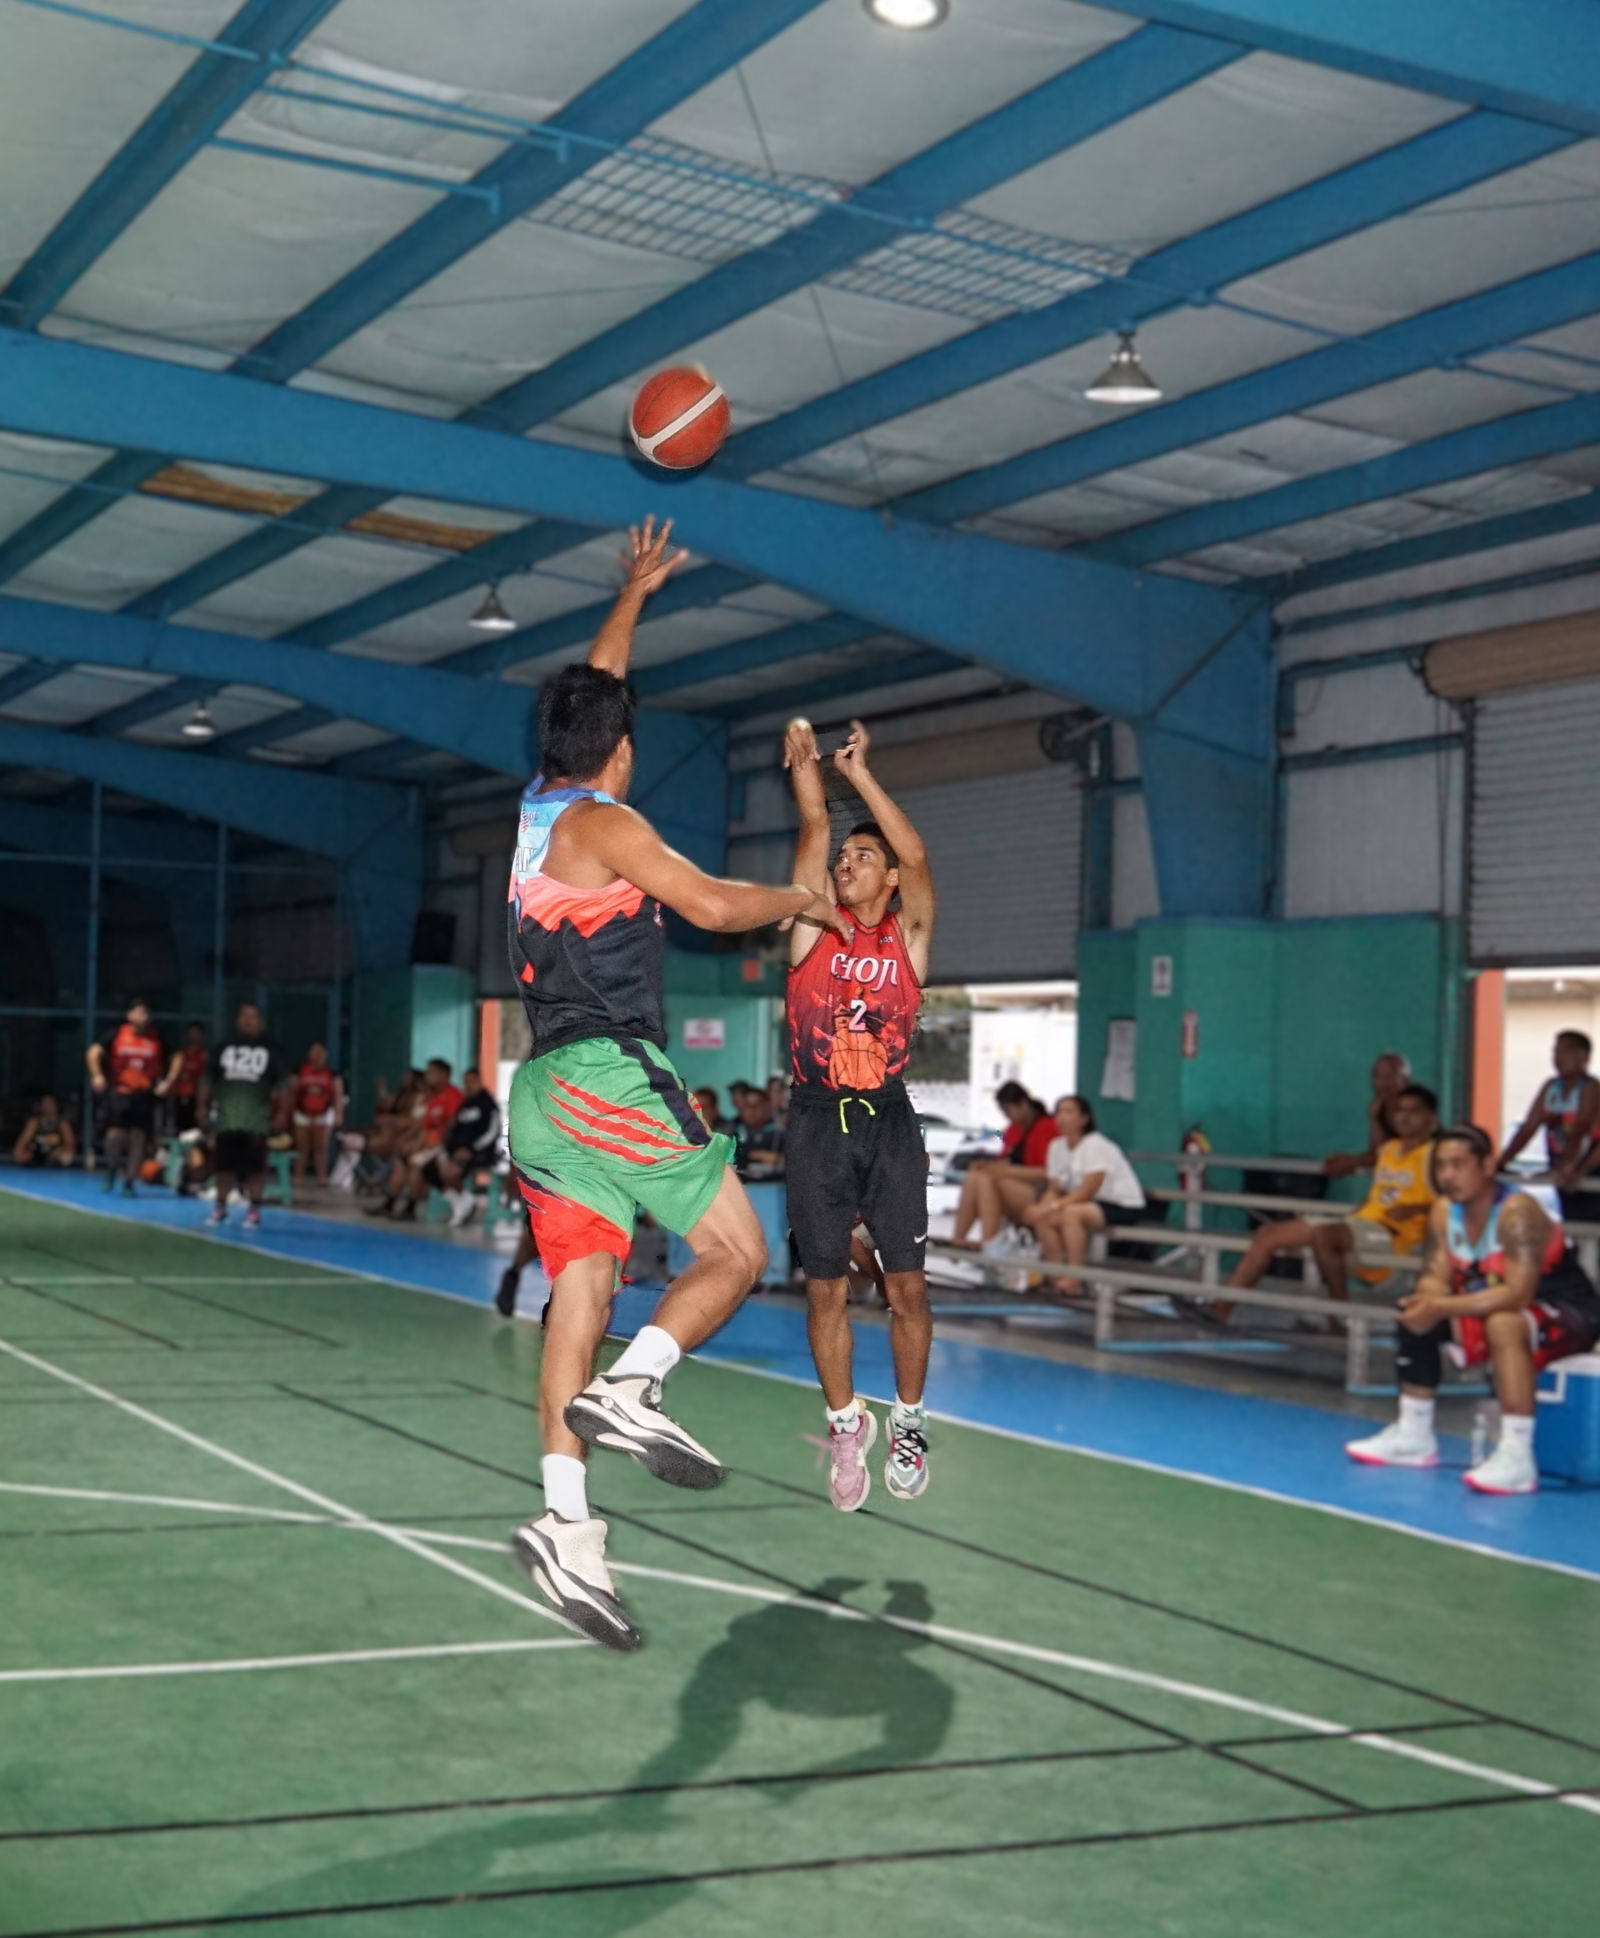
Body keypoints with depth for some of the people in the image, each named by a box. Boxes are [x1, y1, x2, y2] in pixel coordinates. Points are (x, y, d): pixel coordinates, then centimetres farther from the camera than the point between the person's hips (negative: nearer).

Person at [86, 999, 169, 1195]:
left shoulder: (156, 1039, 6)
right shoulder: (118, 1034, 0)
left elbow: (163, 1066, 17)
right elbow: (94, 1052, -1)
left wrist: (163, 1083, -1)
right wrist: (97, 1075, -15)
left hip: (144, 1095, 2)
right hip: (119, 1091, -2)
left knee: (139, 1138, -1)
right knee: (116, 1133, -12)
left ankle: (129, 1183, 9)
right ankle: (111, 1171, 16)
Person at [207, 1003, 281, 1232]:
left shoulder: (269, 1050, 5)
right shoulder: (224, 1048, 10)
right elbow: (209, 1081, 15)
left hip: (256, 1120, -2)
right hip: (227, 1118, 2)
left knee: (255, 1167, -2)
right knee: (224, 1165, 6)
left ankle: (254, 1211, 6)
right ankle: (220, 1207, 18)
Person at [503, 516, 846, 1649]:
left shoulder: (540, 807, 17)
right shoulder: (603, 821, -7)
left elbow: (591, 697, 33)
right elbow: (715, 905, -11)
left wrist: (634, 596, 43)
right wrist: (806, 900, 8)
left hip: (548, 1090, 8)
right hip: (613, 1077, -8)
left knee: (582, 1291, 1)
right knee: (737, 1251, 0)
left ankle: (567, 1524, -7)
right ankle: (630, 1387, -20)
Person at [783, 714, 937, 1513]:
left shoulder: (909, 936, 4)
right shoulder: (815, 928, 6)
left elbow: (916, 856, -12)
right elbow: (814, 833, -6)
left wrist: (861, 775, -19)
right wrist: (805, 764, -20)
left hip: (888, 1124, -1)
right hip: (817, 1124, 1)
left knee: (906, 1287, 0)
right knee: (826, 1289, 5)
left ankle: (909, 1423, 18)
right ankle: (846, 1424, 21)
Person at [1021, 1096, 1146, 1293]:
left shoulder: (1096, 1145, -19)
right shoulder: (1057, 1147, 3)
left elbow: (1087, 1192, -24)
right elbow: (1053, 1190, 2)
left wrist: (1052, 1206, -31)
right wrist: (1041, 1207, -20)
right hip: (1093, 1204, 8)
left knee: (1071, 1213, -34)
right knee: (1043, 1219, -15)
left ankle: (1074, 1280, -30)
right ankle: (1057, 1275, -12)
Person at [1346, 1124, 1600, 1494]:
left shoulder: (1516, 1211, -27)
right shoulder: (1444, 1211, -3)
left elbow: (1518, 1295, -36)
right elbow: (1436, 1280, 0)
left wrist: (1441, 1307, -36)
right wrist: (1426, 1304, -25)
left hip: (1570, 1312, -9)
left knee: (1503, 1322, -38)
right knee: (1416, 1314, 4)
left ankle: (1516, 1459, -39)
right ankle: (1413, 1437, 14)